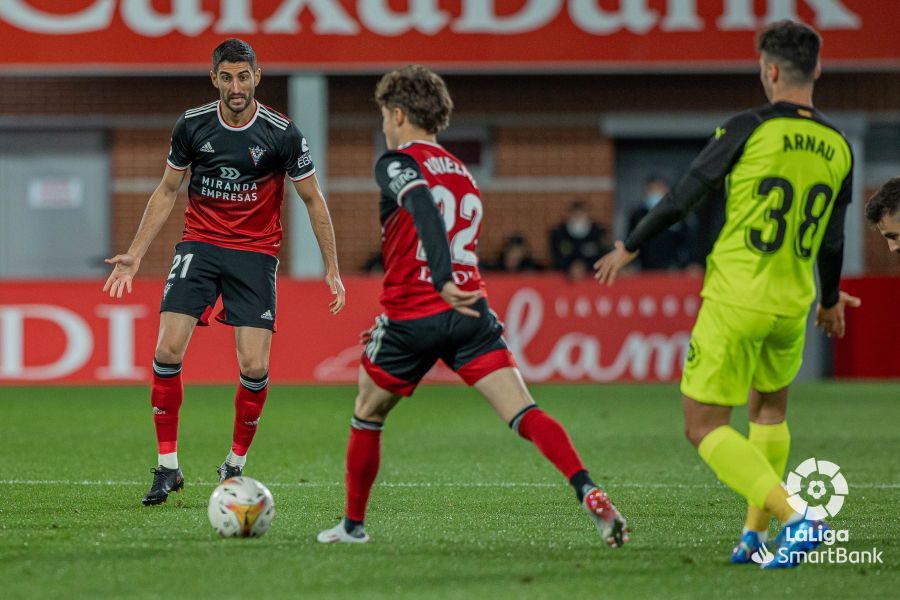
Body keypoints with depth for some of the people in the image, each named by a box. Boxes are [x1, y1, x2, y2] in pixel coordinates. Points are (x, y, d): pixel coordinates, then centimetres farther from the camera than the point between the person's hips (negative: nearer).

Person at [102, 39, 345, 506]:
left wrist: (332, 270, 1)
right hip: (199, 244, 1)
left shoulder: (282, 133, -9)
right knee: (167, 352, -14)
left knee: (255, 367, -11)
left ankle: (235, 464, 12)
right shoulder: (192, 125, -3)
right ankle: (167, 466, -1)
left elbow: (313, 200, 2)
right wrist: (135, 255, 5)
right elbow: (167, 191, 10)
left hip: (256, 253, -1)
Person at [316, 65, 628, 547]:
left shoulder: (397, 163, -1)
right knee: (524, 414, -10)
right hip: (469, 312, 4)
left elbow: (424, 209, -23)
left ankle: (353, 525, 29)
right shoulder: (463, 175, 21)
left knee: (366, 416, 19)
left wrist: (443, 281, -36)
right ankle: (589, 493, -31)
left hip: (412, 317, -4)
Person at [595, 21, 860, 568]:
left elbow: (682, 199, -6)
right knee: (770, 409, 27)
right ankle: (756, 534, 27)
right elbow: (832, 240, 14)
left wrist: (629, 248, 8)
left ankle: (794, 519, -17)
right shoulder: (838, 148, 4)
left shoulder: (750, 129, -11)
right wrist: (830, 300, 32)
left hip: (736, 299, -6)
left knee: (704, 427, -1)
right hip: (792, 303, 6)